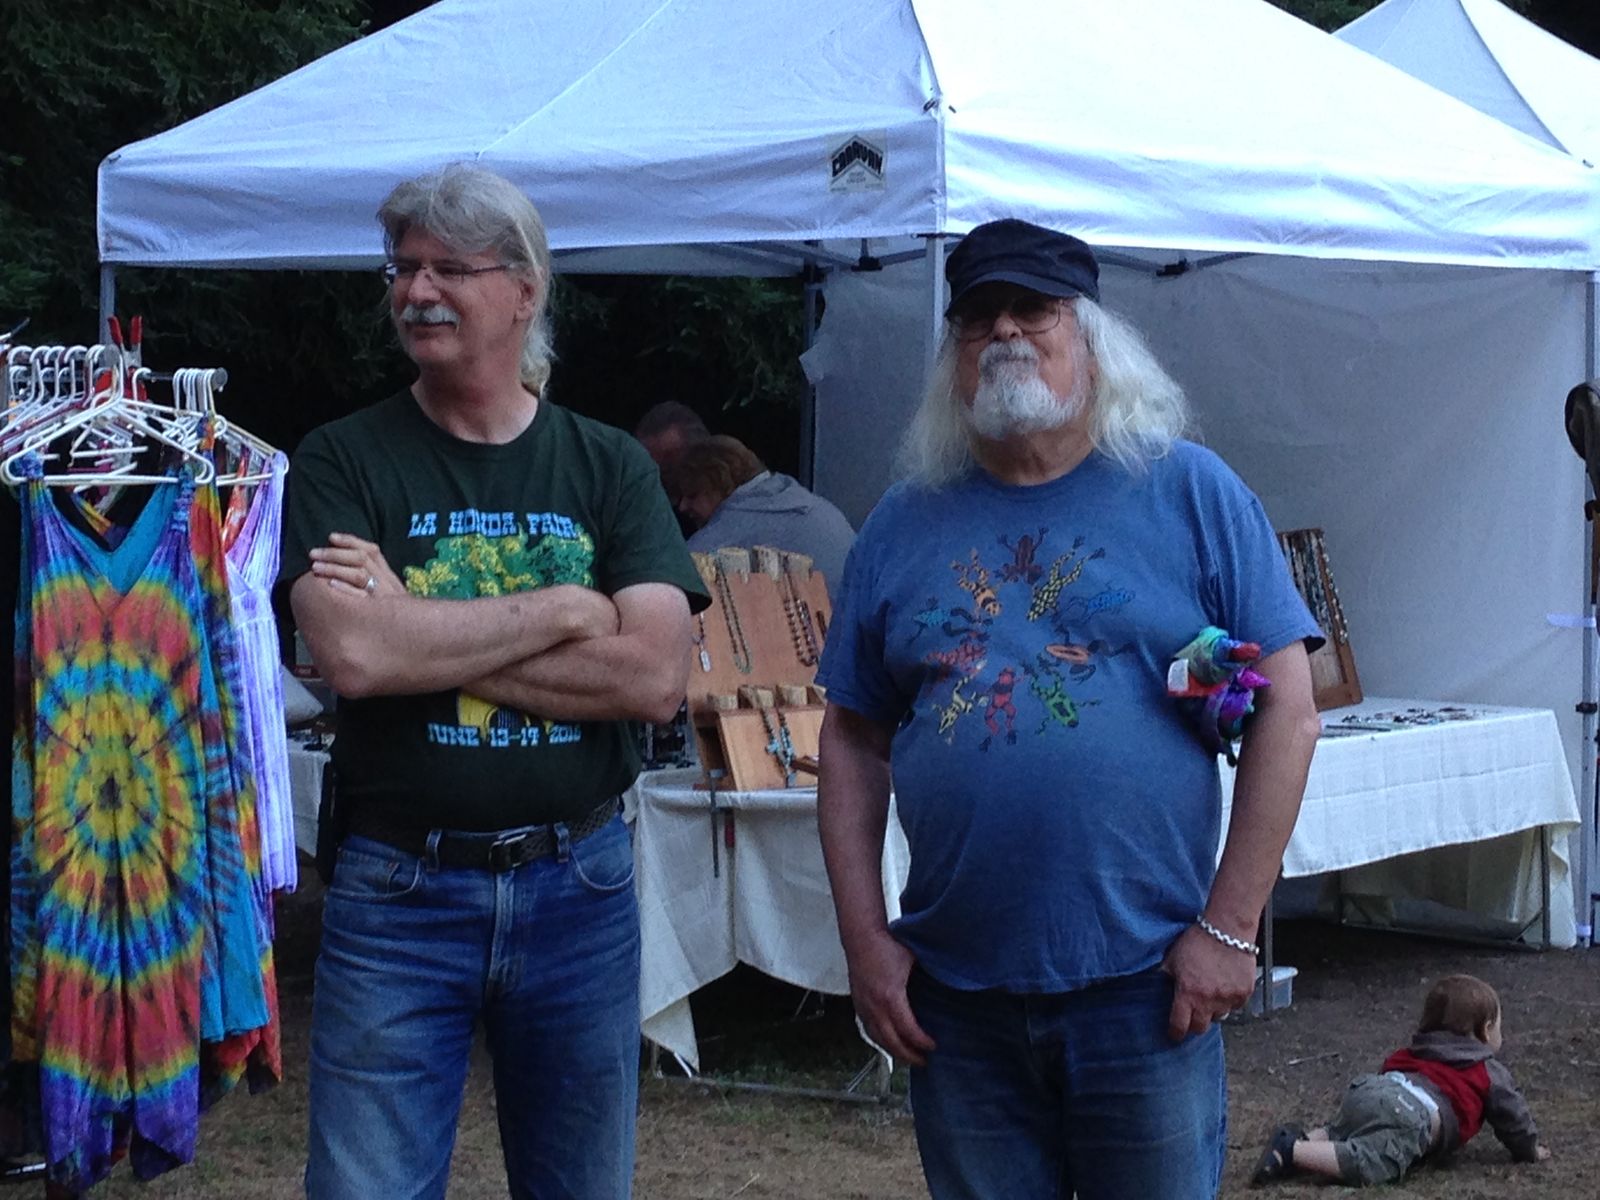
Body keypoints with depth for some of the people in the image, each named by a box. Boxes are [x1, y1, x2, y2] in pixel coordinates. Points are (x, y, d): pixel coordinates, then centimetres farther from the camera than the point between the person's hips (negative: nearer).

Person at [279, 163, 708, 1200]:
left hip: (580, 883, 2)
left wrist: (426, 642, -15)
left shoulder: (609, 466, 4)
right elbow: (353, 654, -19)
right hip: (398, 891, -2)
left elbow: (656, 676, -11)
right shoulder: (343, 462, -1)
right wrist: (564, 610, -13)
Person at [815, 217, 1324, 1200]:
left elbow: (1286, 711, -3)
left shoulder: (1188, 493, 0)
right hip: (955, 998, 3)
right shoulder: (906, 526, 8)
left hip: (1145, 989, -2)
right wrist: (865, 939, 1)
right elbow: (854, 743, 11)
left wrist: (1230, 927, -8)